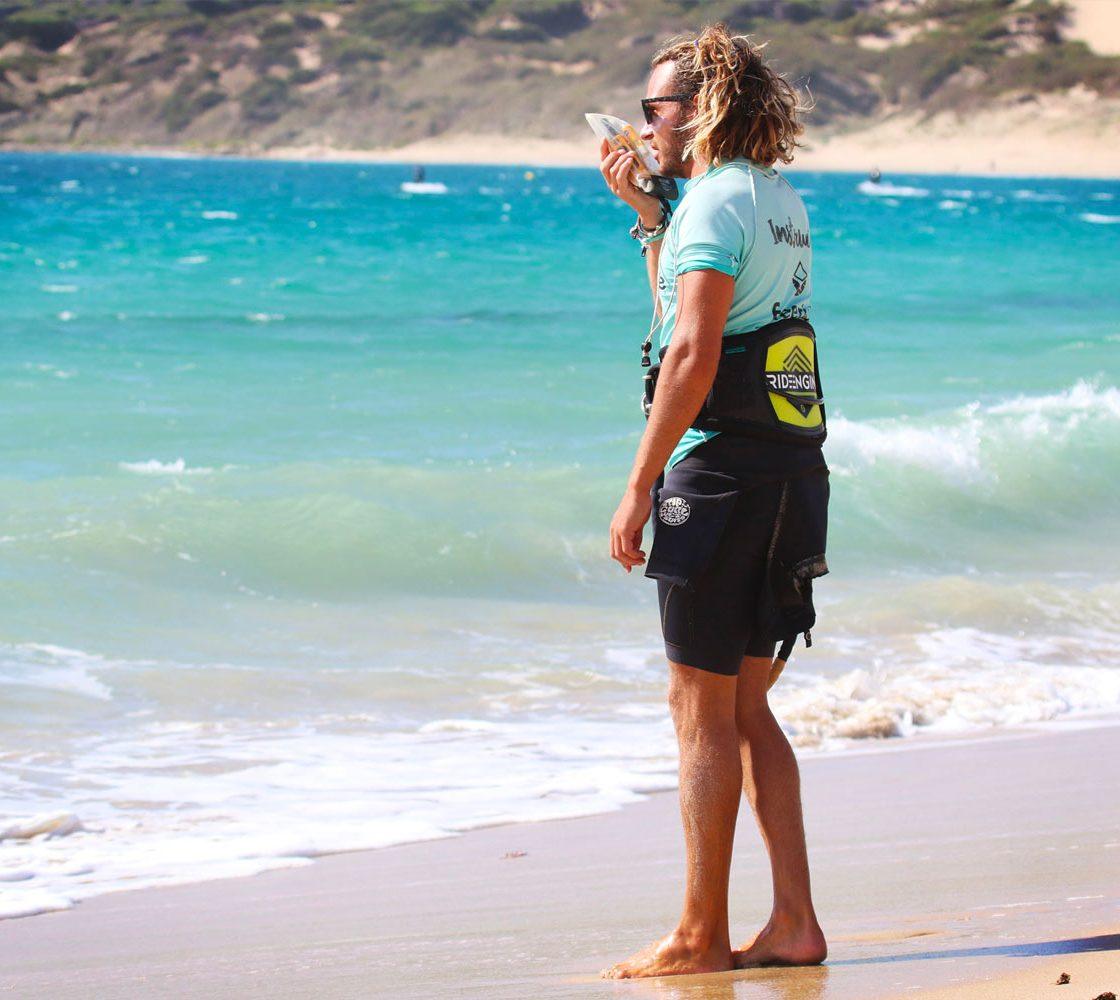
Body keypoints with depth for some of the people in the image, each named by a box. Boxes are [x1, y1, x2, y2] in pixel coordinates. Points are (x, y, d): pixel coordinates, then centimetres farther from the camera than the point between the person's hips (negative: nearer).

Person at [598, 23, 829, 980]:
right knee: (746, 707, 14)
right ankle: (794, 923, 11)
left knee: (703, 708, -2)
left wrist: (639, 488, -19)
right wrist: (646, 209, 25)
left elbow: (692, 354, -21)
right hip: (790, 469, 9)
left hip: (721, 469, -9)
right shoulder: (782, 202, 17)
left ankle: (702, 936, 3)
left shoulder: (717, 201, -12)